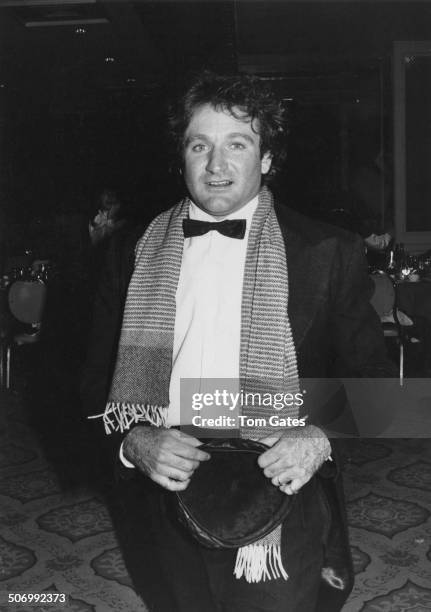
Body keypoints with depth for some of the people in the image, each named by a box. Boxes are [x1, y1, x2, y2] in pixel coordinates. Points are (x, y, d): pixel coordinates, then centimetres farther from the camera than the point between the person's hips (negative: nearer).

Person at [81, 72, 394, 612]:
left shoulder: (329, 253, -3)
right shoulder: (134, 256, 3)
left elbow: (369, 376, 2)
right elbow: (99, 380, 6)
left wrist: (321, 435, -16)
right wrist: (134, 441, -12)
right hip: (163, 509, 2)